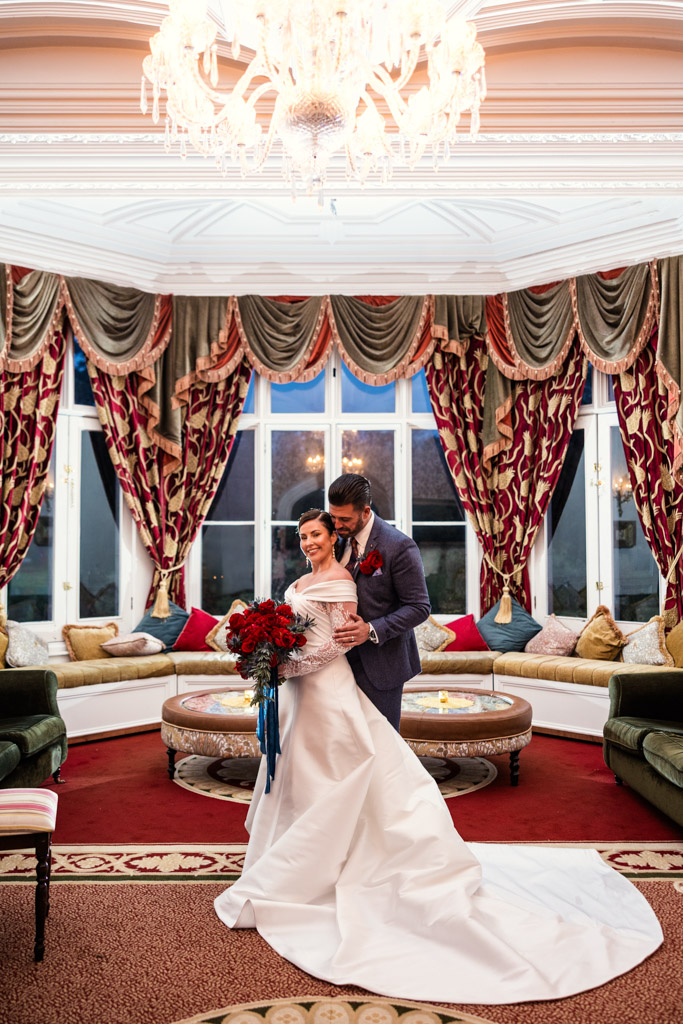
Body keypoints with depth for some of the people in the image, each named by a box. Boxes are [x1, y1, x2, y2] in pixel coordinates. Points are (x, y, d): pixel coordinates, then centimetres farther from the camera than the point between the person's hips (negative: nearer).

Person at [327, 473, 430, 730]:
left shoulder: (399, 546, -17)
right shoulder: (340, 539, 4)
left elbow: (419, 607, -15)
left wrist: (372, 631, -25)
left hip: (380, 663, -6)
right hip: (345, 658, 6)